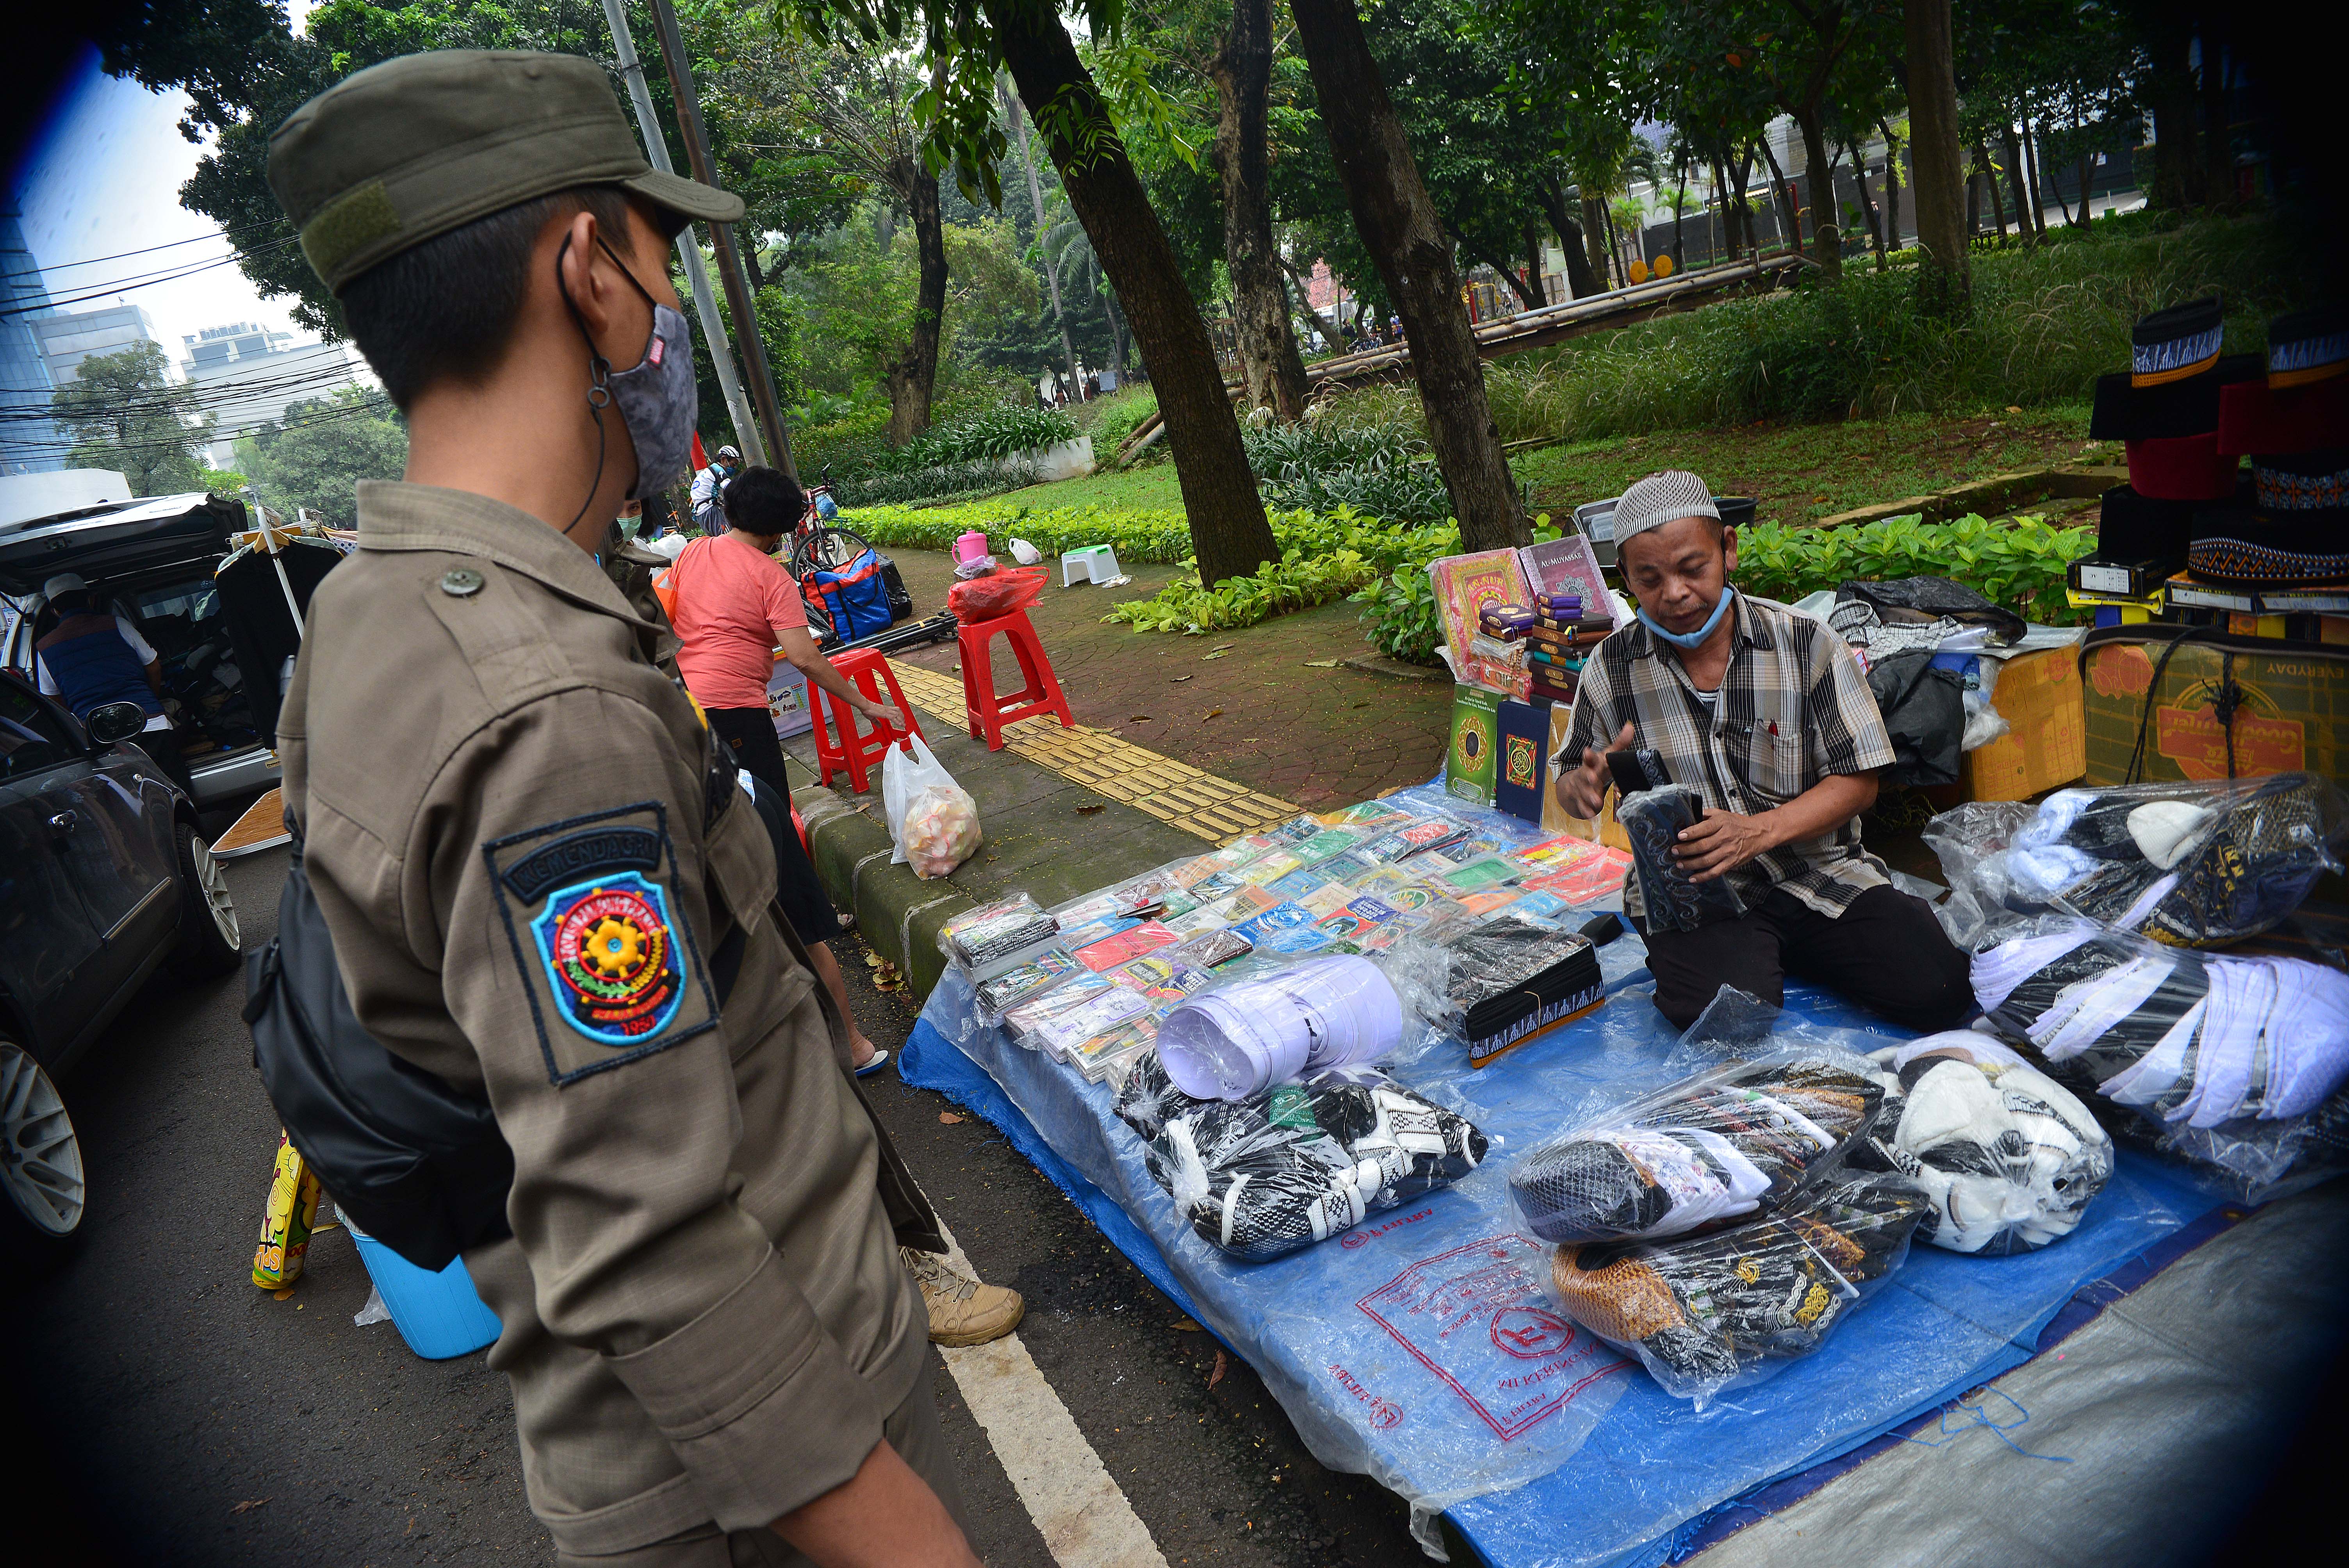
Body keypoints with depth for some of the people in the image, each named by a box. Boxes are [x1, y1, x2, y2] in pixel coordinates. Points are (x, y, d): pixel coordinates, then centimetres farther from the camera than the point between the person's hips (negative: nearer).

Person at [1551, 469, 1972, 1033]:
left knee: (1938, 989, -17)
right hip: (1691, 886, -1)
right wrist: (1585, 786, -15)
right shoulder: (1611, 668, -1)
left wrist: (1758, 830, -19)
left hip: (1818, 870, 2)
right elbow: (1571, 777, 12)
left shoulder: (1806, 644, -3)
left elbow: (1857, 781, -2)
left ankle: (1787, 950, 10)